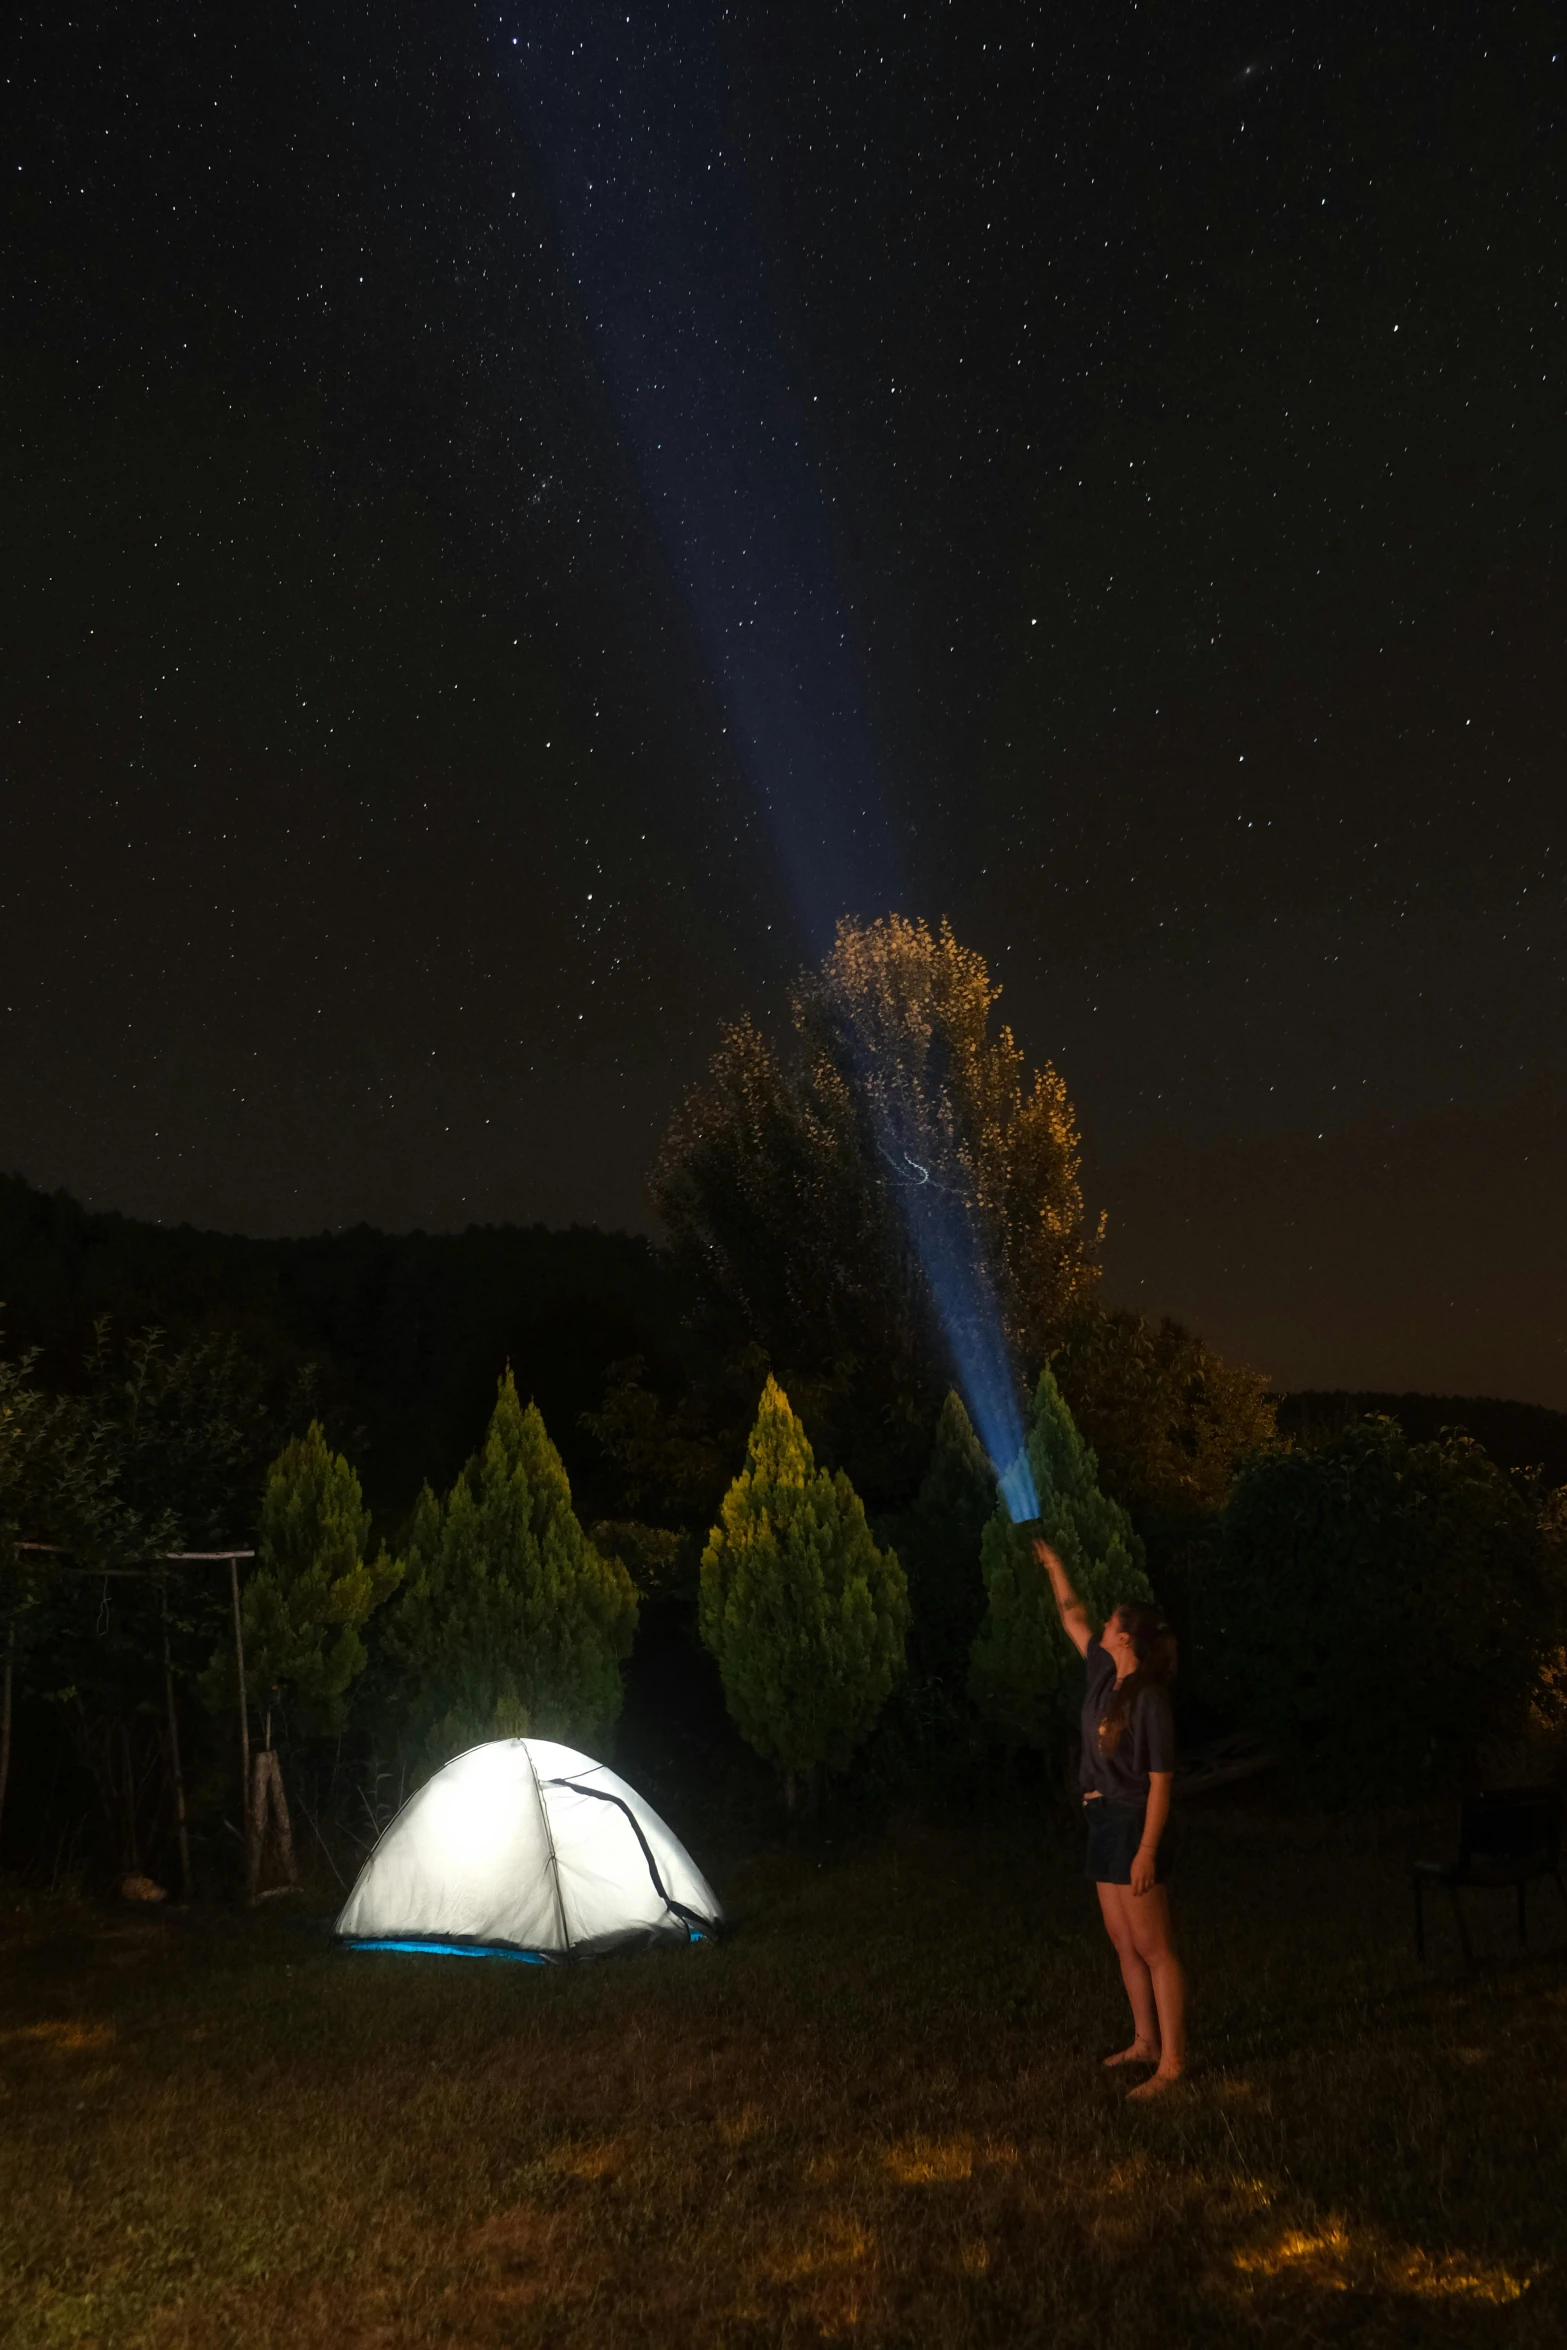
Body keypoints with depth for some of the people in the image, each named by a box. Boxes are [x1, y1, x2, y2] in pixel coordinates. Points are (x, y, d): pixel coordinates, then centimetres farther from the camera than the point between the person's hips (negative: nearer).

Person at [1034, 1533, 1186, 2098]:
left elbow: (1160, 1782, -19)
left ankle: (1172, 2061, -1)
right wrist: (1053, 1566, 25)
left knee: (1153, 1948, -5)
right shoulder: (1105, 1675, 5)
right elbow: (1073, 1619, 21)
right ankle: (1145, 2041, 25)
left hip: (1133, 1828, -9)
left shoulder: (1150, 1700, -18)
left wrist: (1147, 1851, -22)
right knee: (1125, 1944, 15)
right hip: (1104, 1823, 9)